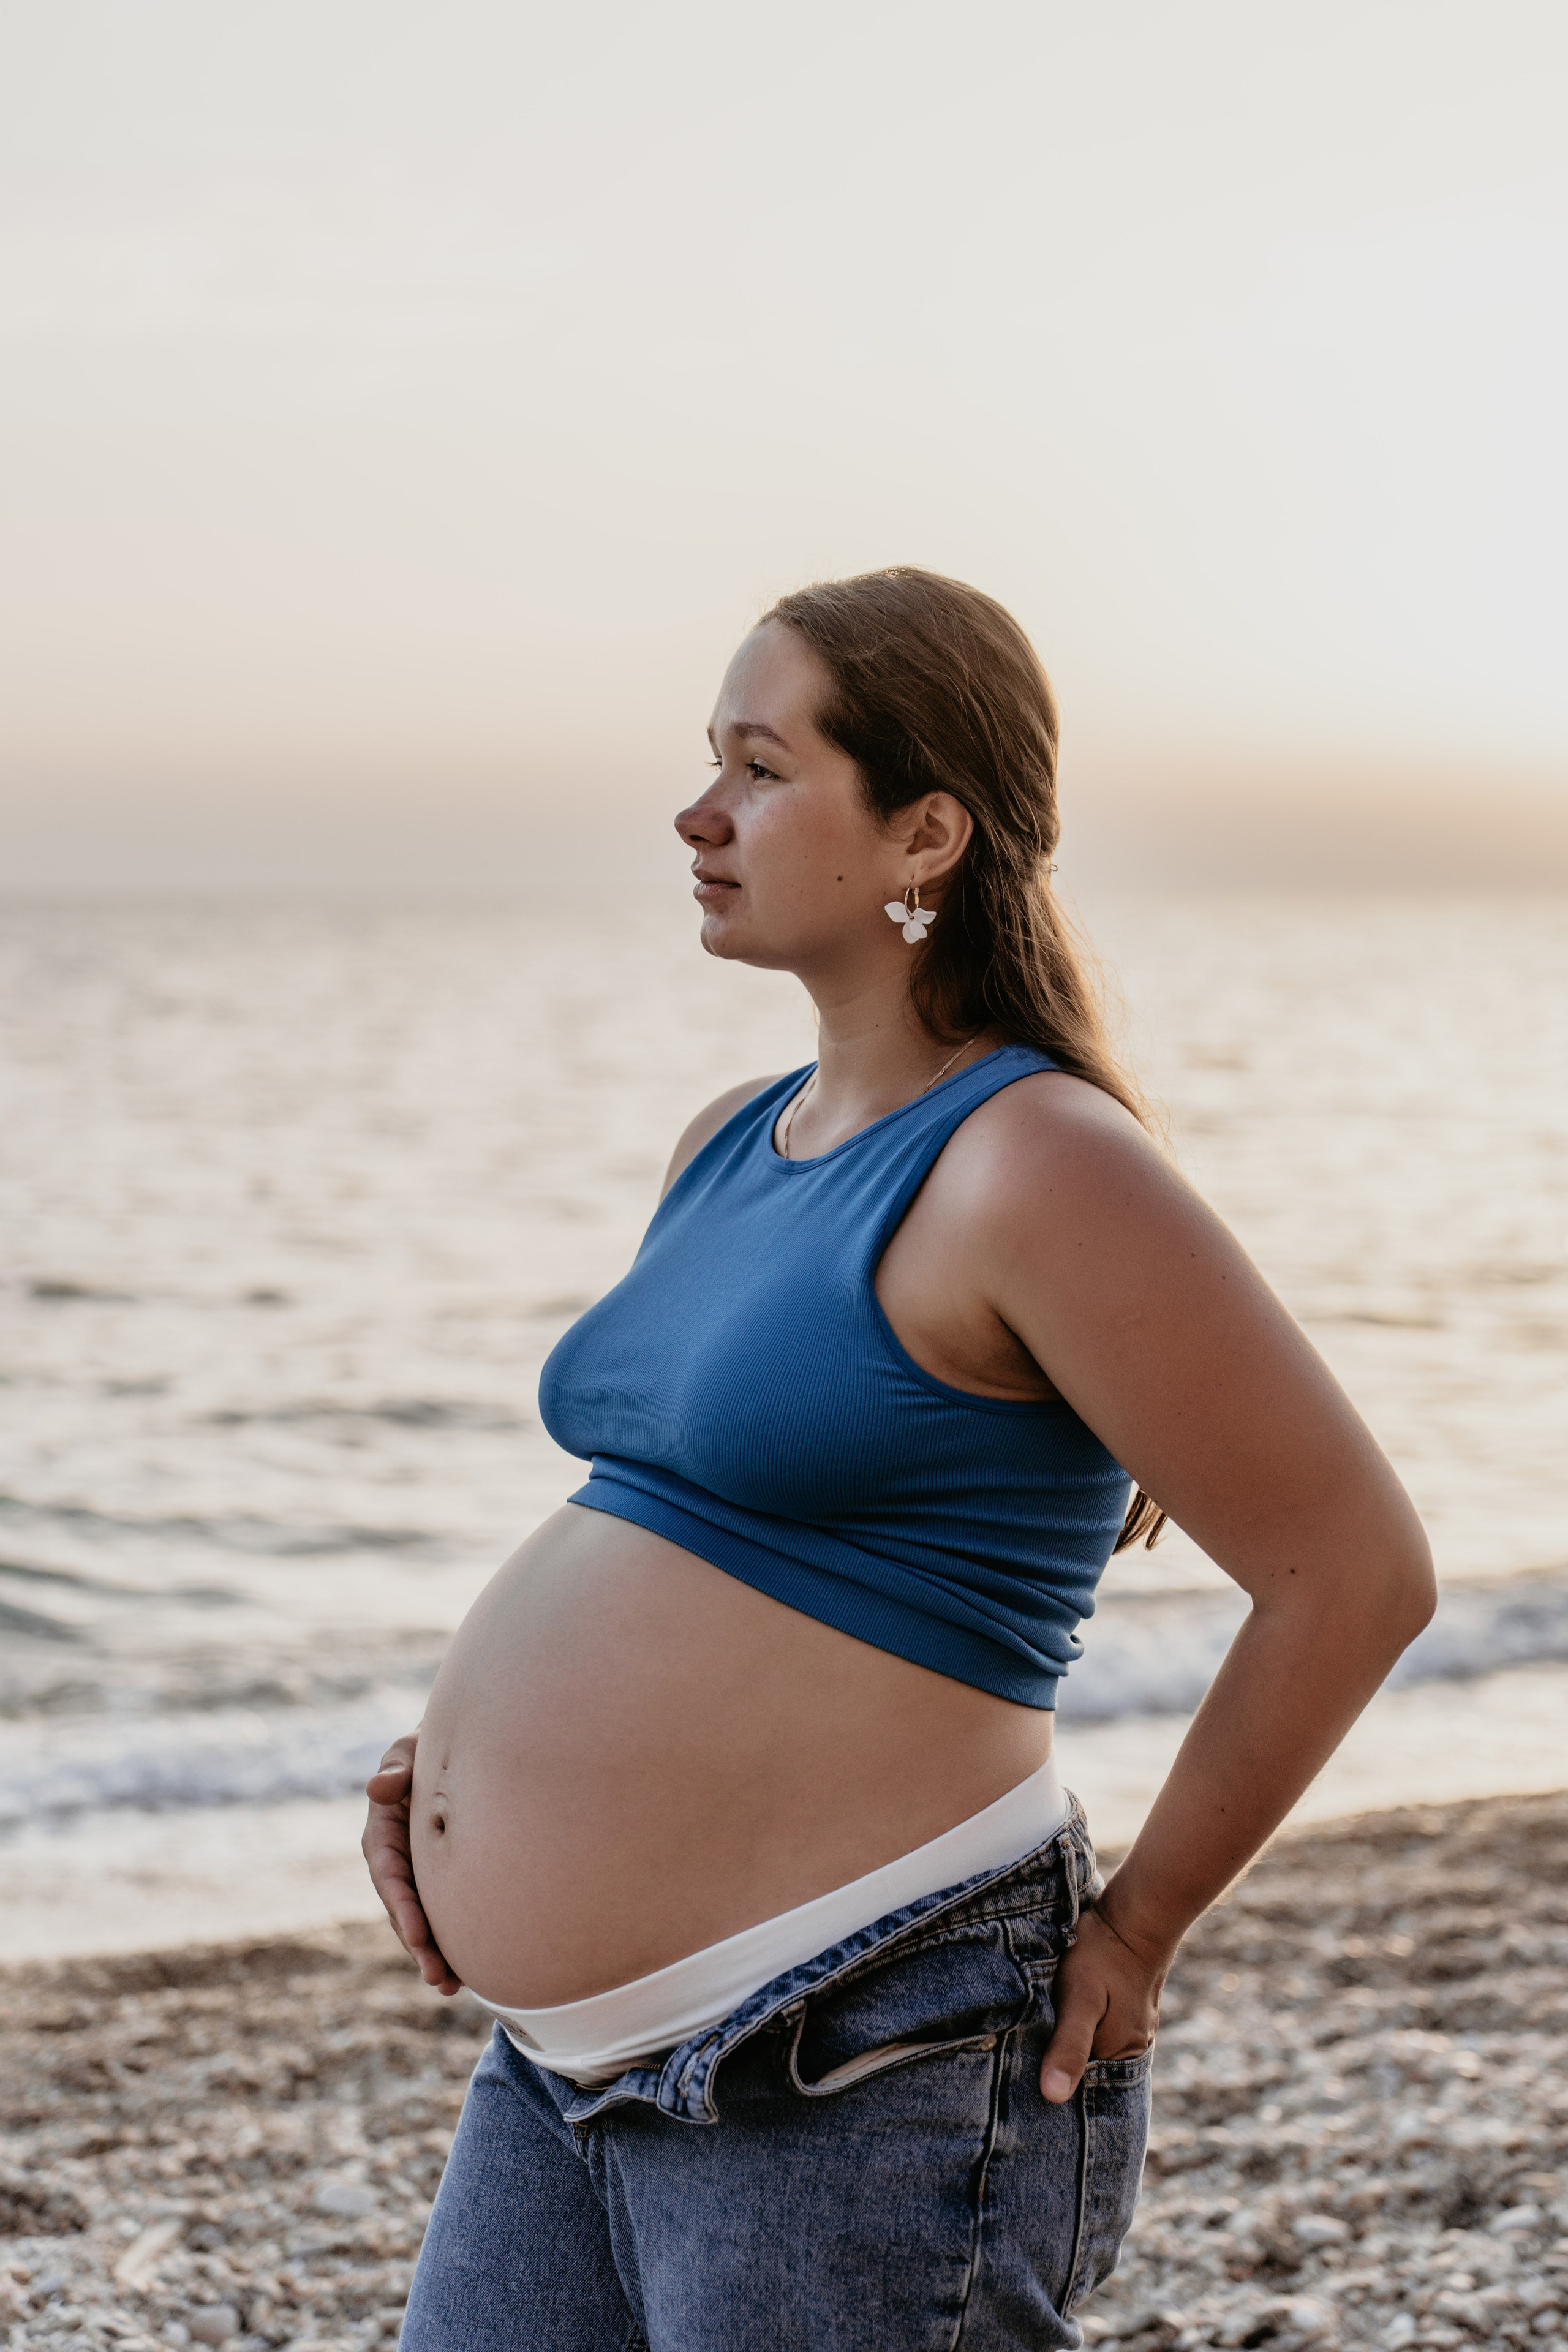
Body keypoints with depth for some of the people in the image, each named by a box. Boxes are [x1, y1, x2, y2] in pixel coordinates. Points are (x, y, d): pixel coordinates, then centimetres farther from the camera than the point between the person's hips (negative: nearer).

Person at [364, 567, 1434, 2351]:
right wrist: (464, 1742, 9)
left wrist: (1133, 1931, -8)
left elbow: (1356, 1571, -15)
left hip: (861, 2074, -8)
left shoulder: (1037, 1164, -16)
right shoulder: (729, 1149, 10)